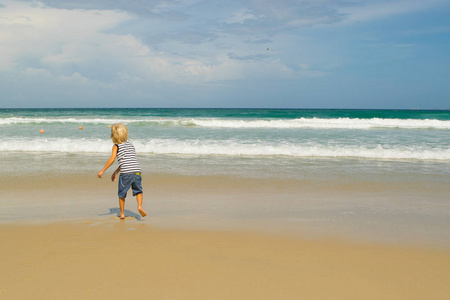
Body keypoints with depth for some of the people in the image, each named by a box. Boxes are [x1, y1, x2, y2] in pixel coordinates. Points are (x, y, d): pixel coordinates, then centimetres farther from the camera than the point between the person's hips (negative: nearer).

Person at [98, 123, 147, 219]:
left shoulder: (116, 146, 4)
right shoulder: (131, 145, 21)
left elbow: (112, 159, -9)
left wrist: (102, 171, -3)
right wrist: (116, 172, 31)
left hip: (125, 173, -3)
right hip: (137, 171, 4)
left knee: (122, 193, 15)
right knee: (138, 191, 16)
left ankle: (122, 213, 20)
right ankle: (139, 206, -9)